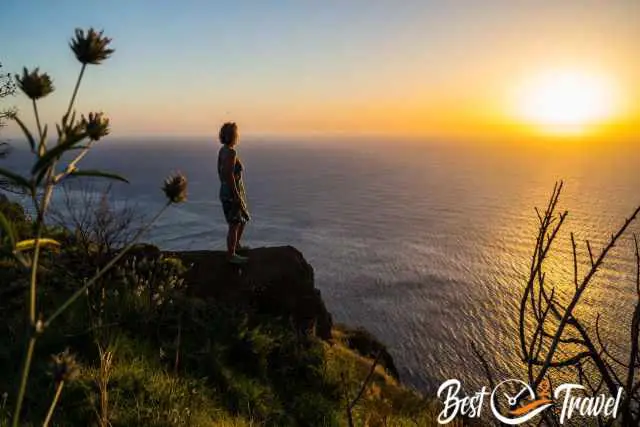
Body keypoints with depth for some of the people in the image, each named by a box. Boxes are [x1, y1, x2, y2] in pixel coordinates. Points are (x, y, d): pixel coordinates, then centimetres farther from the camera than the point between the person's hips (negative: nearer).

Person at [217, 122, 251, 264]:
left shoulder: (223, 150, 7)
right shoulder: (231, 152, -21)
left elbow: (220, 171, 15)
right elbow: (229, 175, -25)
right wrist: (237, 196, -21)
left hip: (227, 192, 10)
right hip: (232, 195, -10)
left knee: (243, 220, 24)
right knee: (234, 225, 3)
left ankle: (237, 246, 41)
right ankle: (231, 256, 16)